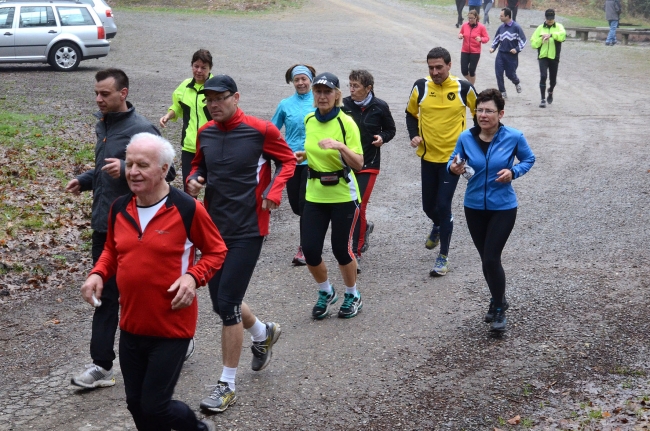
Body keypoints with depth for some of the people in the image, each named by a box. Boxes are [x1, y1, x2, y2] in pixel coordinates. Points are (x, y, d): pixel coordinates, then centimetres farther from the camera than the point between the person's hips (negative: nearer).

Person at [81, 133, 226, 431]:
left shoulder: (187, 209, -15)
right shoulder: (119, 208, 1)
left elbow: (216, 251, -3)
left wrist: (193, 276, -20)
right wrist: (98, 274, -2)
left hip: (172, 327, -6)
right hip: (130, 326, 6)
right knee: (135, 404, 14)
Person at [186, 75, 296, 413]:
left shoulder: (260, 130, -11)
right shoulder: (205, 133, 5)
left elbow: (288, 160, 2)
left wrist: (273, 193, -14)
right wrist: (193, 179, -2)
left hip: (247, 230, -6)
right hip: (214, 227, 6)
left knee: (227, 303, -9)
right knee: (222, 301, 14)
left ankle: (227, 385, 4)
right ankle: (263, 334, 46)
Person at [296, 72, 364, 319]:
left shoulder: (346, 123, -13)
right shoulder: (309, 120, 3)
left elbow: (359, 164, -20)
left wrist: (341, 146, -34)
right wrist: (304, 155, 3)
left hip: (343, 196, -4)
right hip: (315, 195, 5)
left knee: (341, 249, 3)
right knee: (310, 250, 0)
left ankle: (353, 296, 28)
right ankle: (325, 293, 27)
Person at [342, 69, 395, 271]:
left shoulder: (380, 107, -6)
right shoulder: (344, 105, -5)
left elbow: (390, 129, 9)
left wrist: (382, 138, -12)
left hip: (368, 164, -2)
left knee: (358, 207, -7)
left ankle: (356, 253, 3)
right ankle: (365, 227, 43)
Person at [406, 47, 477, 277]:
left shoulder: (463, 88, -9)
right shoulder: (420, 87, -4)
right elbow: (411, 113, 12)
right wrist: (414, 135, -4)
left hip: (453, 157, -3)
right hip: (428, 156, 3)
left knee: (443, 206, -8)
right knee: (428, 206, 13)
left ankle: (443, 257, 5)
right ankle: (438, 226, 50)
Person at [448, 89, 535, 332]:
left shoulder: (513, 137, -13)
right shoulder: (466, 138, -7)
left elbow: (529, 159, 3)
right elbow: (452, 163, 3)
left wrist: (513, 172, -17)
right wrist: (453, 169, -21)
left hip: (503, 208, -3)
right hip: (474, 207, 3)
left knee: (491, 259, -10)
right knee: (486, 259, 15)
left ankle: (499, 310, 9)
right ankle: (498, 300, 38)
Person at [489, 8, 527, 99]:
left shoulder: (516, 27, -9)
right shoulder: (501, 27, 5)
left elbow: (523, 40, -5)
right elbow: (496, 39, 18)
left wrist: (517, 49, -15)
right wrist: (493, 48, 2)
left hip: (512, 55, -4)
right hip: (501, 54, 4)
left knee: (510, 74, 5)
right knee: (498, 74, -3)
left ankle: (517, 83, 39)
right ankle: (502, 92, 8)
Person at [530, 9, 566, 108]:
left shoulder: (559, 27, 0)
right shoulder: (540, 28, 3)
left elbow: (563, 35, -23)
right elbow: (533, 43, 0)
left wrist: (551, 35, -34)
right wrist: (541, 39, -17)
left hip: (554, 57, 1)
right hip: (543, 57, -1)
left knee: (553, 79, 11)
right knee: (543, 76, -16)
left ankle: (550, 92, 43)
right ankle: (543, 99, -11)